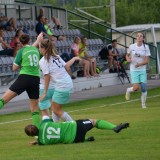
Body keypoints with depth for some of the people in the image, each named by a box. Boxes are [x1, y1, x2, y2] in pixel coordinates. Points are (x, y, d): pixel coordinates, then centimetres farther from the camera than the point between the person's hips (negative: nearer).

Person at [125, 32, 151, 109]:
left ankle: (143, 104, 14)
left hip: (142, 70, 1)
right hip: (134, 70, -1)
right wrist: (128, 59, -9)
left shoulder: (146, 47, -3)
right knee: (136, 88, -14)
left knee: (144, 88, -4)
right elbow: (127, 55, 14)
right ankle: (128, 90, 21)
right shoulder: (132, 46, -3)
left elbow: (147, 61, -7)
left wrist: (140, 64, -24)